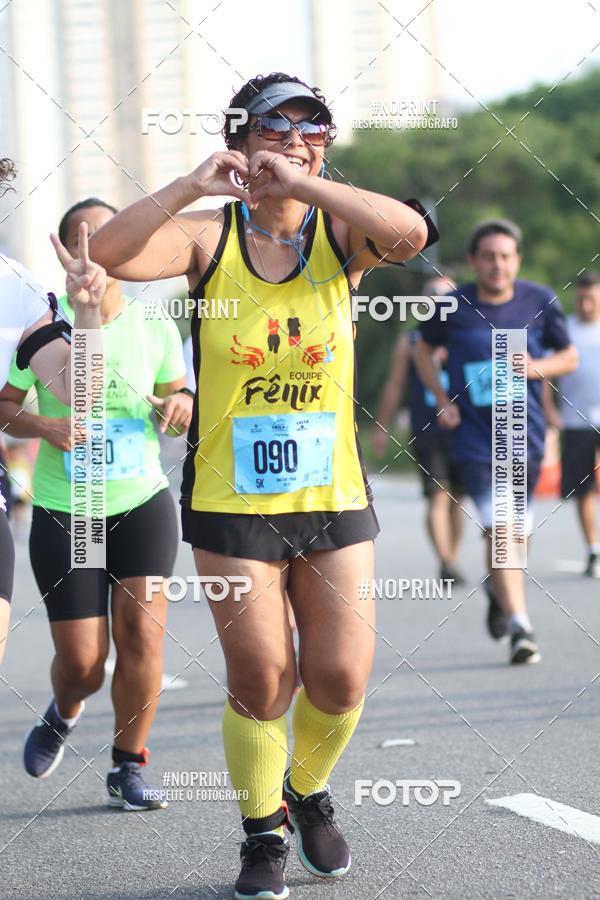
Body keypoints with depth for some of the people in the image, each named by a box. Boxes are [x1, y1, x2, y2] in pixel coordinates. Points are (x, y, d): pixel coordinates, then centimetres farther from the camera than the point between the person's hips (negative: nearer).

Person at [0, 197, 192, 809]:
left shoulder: (155, 328, 0)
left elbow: (176, 395, 13)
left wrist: (179, 407, -10)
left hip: (142, 504, 1)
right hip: (62, 512, -1)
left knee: (142, 632, -10)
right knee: (82, 656, -2)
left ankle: (128, 767, 7)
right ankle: (63, 713, 35)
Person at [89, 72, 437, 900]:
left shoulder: (339, 234, -2)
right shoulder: (209, 238, -5)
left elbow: (412, 233, -25)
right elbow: (109, 254, -21)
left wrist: (302, 182, -28)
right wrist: (194, 186, -28)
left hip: (334, 497, 2)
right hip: (230, 502, -1)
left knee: (341, 677, 0)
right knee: (259, 681, -1)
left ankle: (309, 792, 31)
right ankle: (263, 832, 21)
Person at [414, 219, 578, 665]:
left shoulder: (541, 302, -2)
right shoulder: (452, 307, -4)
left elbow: (569, 357, 9)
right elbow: (424, 350, 14)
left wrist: (536, 367, -12)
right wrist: (442, 400, 1)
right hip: (474, 433, -2)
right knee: (498, 528, -15)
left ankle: (497, 589, 43)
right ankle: (520, 627, -16)